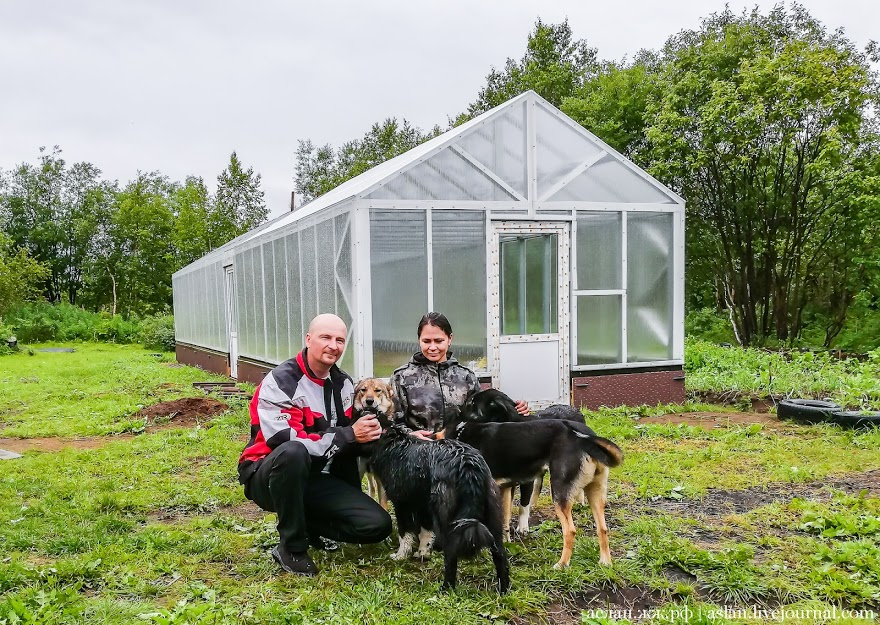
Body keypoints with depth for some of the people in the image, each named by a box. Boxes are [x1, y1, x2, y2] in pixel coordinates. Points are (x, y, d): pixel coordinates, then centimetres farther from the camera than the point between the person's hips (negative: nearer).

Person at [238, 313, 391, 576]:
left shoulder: (343, 383, 5)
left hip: (316, 478, 6)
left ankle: (309, 525, 13)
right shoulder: (280, 381, -17)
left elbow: (349, 433, 17)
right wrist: (349, 435, -25)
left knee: (377, 525, -13)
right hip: (270, 477, -5)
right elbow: (287, 440, -27)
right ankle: (291, 546, -21)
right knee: (293, 452, -41)